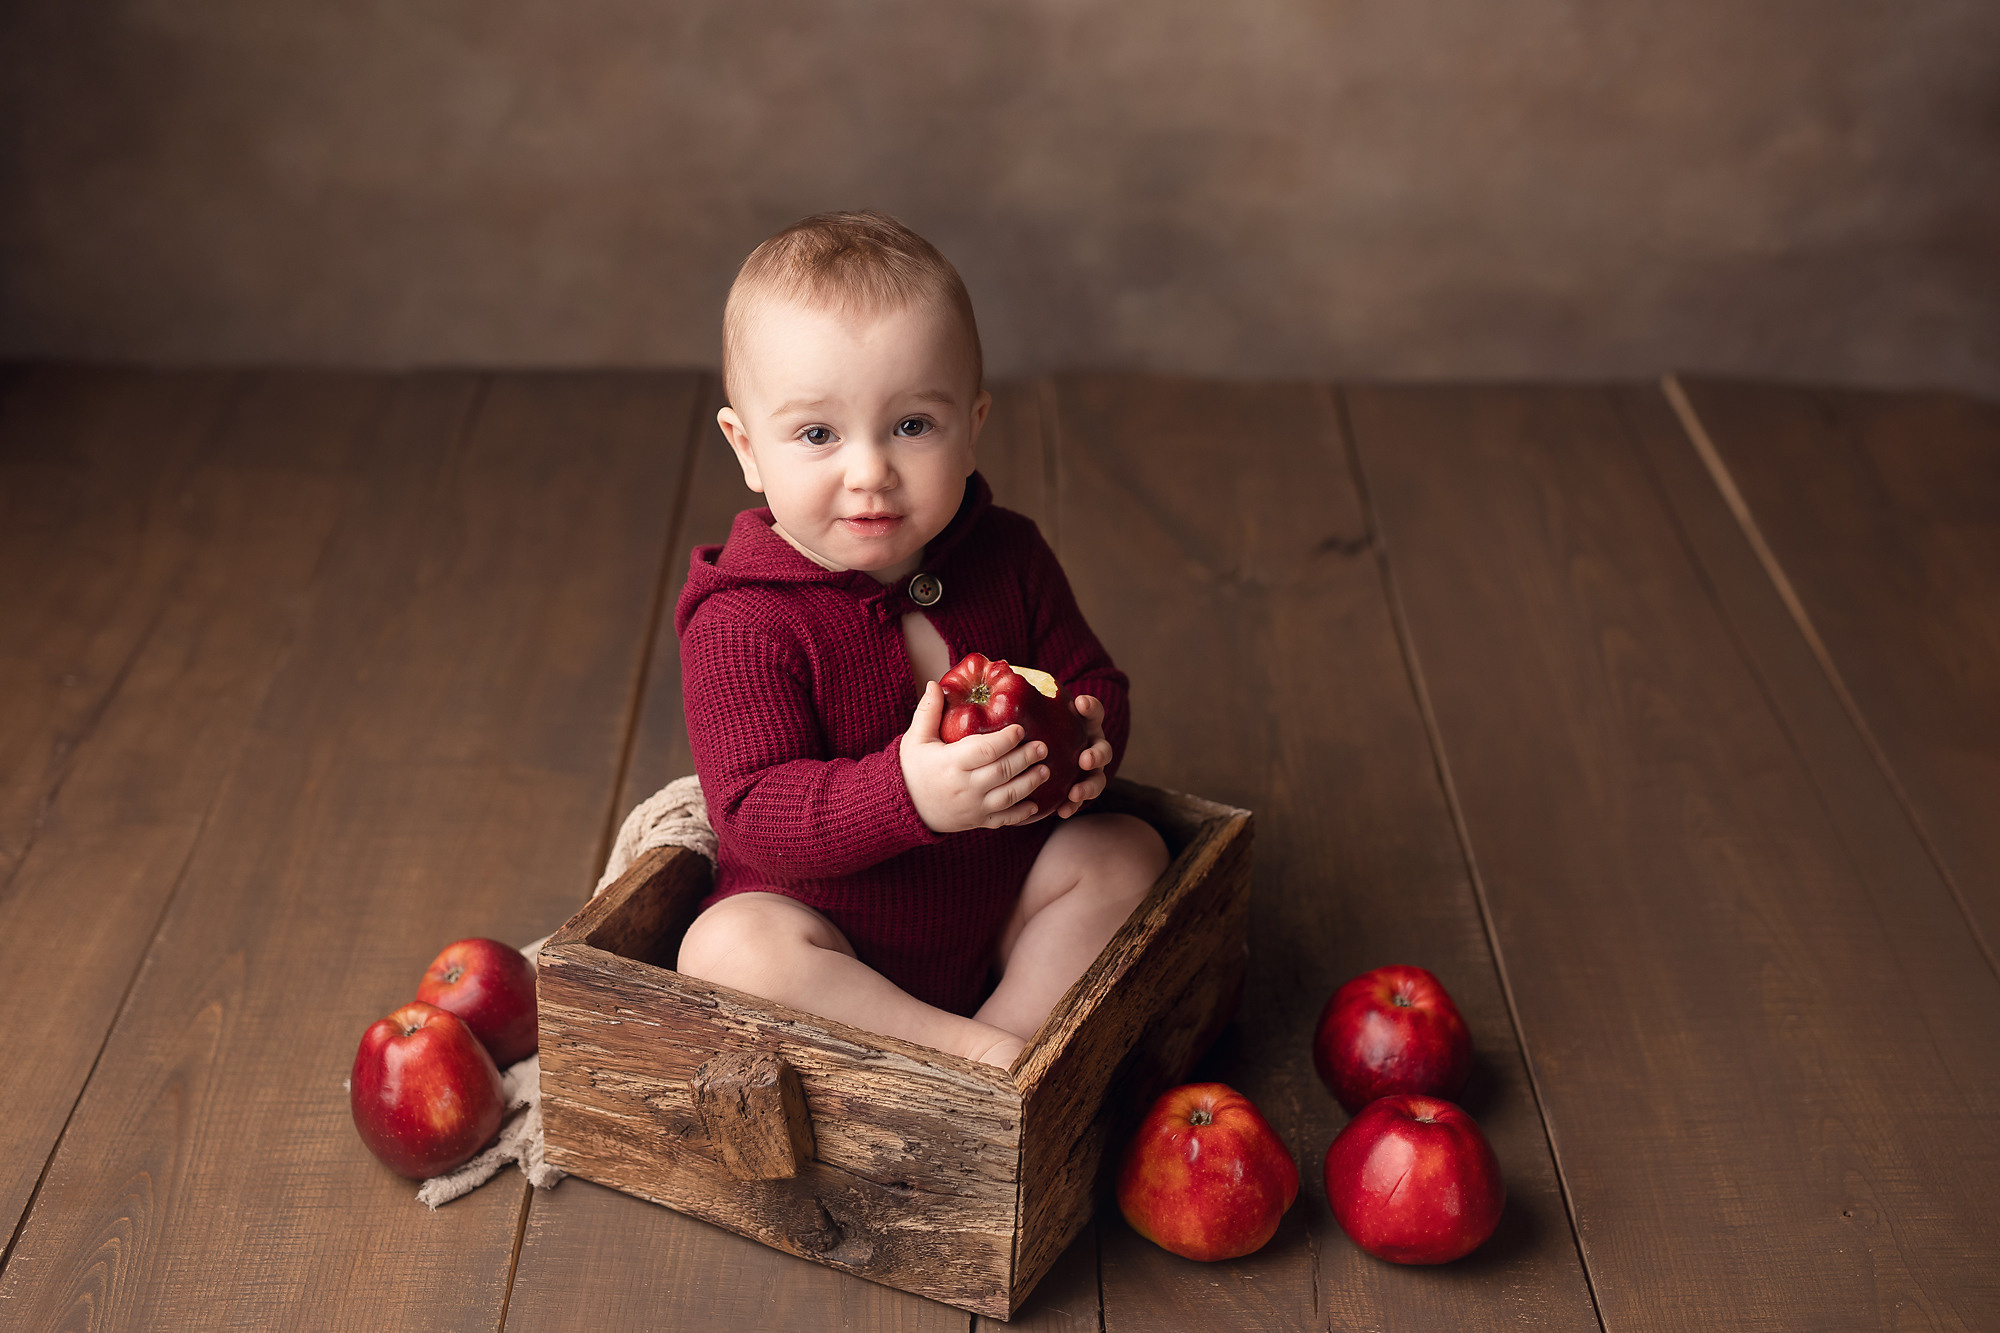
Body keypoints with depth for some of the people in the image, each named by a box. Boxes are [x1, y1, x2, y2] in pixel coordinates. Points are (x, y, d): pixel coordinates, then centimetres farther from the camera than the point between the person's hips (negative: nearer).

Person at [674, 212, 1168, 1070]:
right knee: (727, 950, -30)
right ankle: (977, 1052, -24)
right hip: (829, 925, -4)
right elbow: (755, 812, -27)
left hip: (998, 901, 5)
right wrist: (907, 793, -44)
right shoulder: (742, 622, -22)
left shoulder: (1007, 558, -6)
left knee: (1126, 853, -7)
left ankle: (1013, 1033, -13)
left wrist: (1088, 735, -20)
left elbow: (1089, 679, 7)